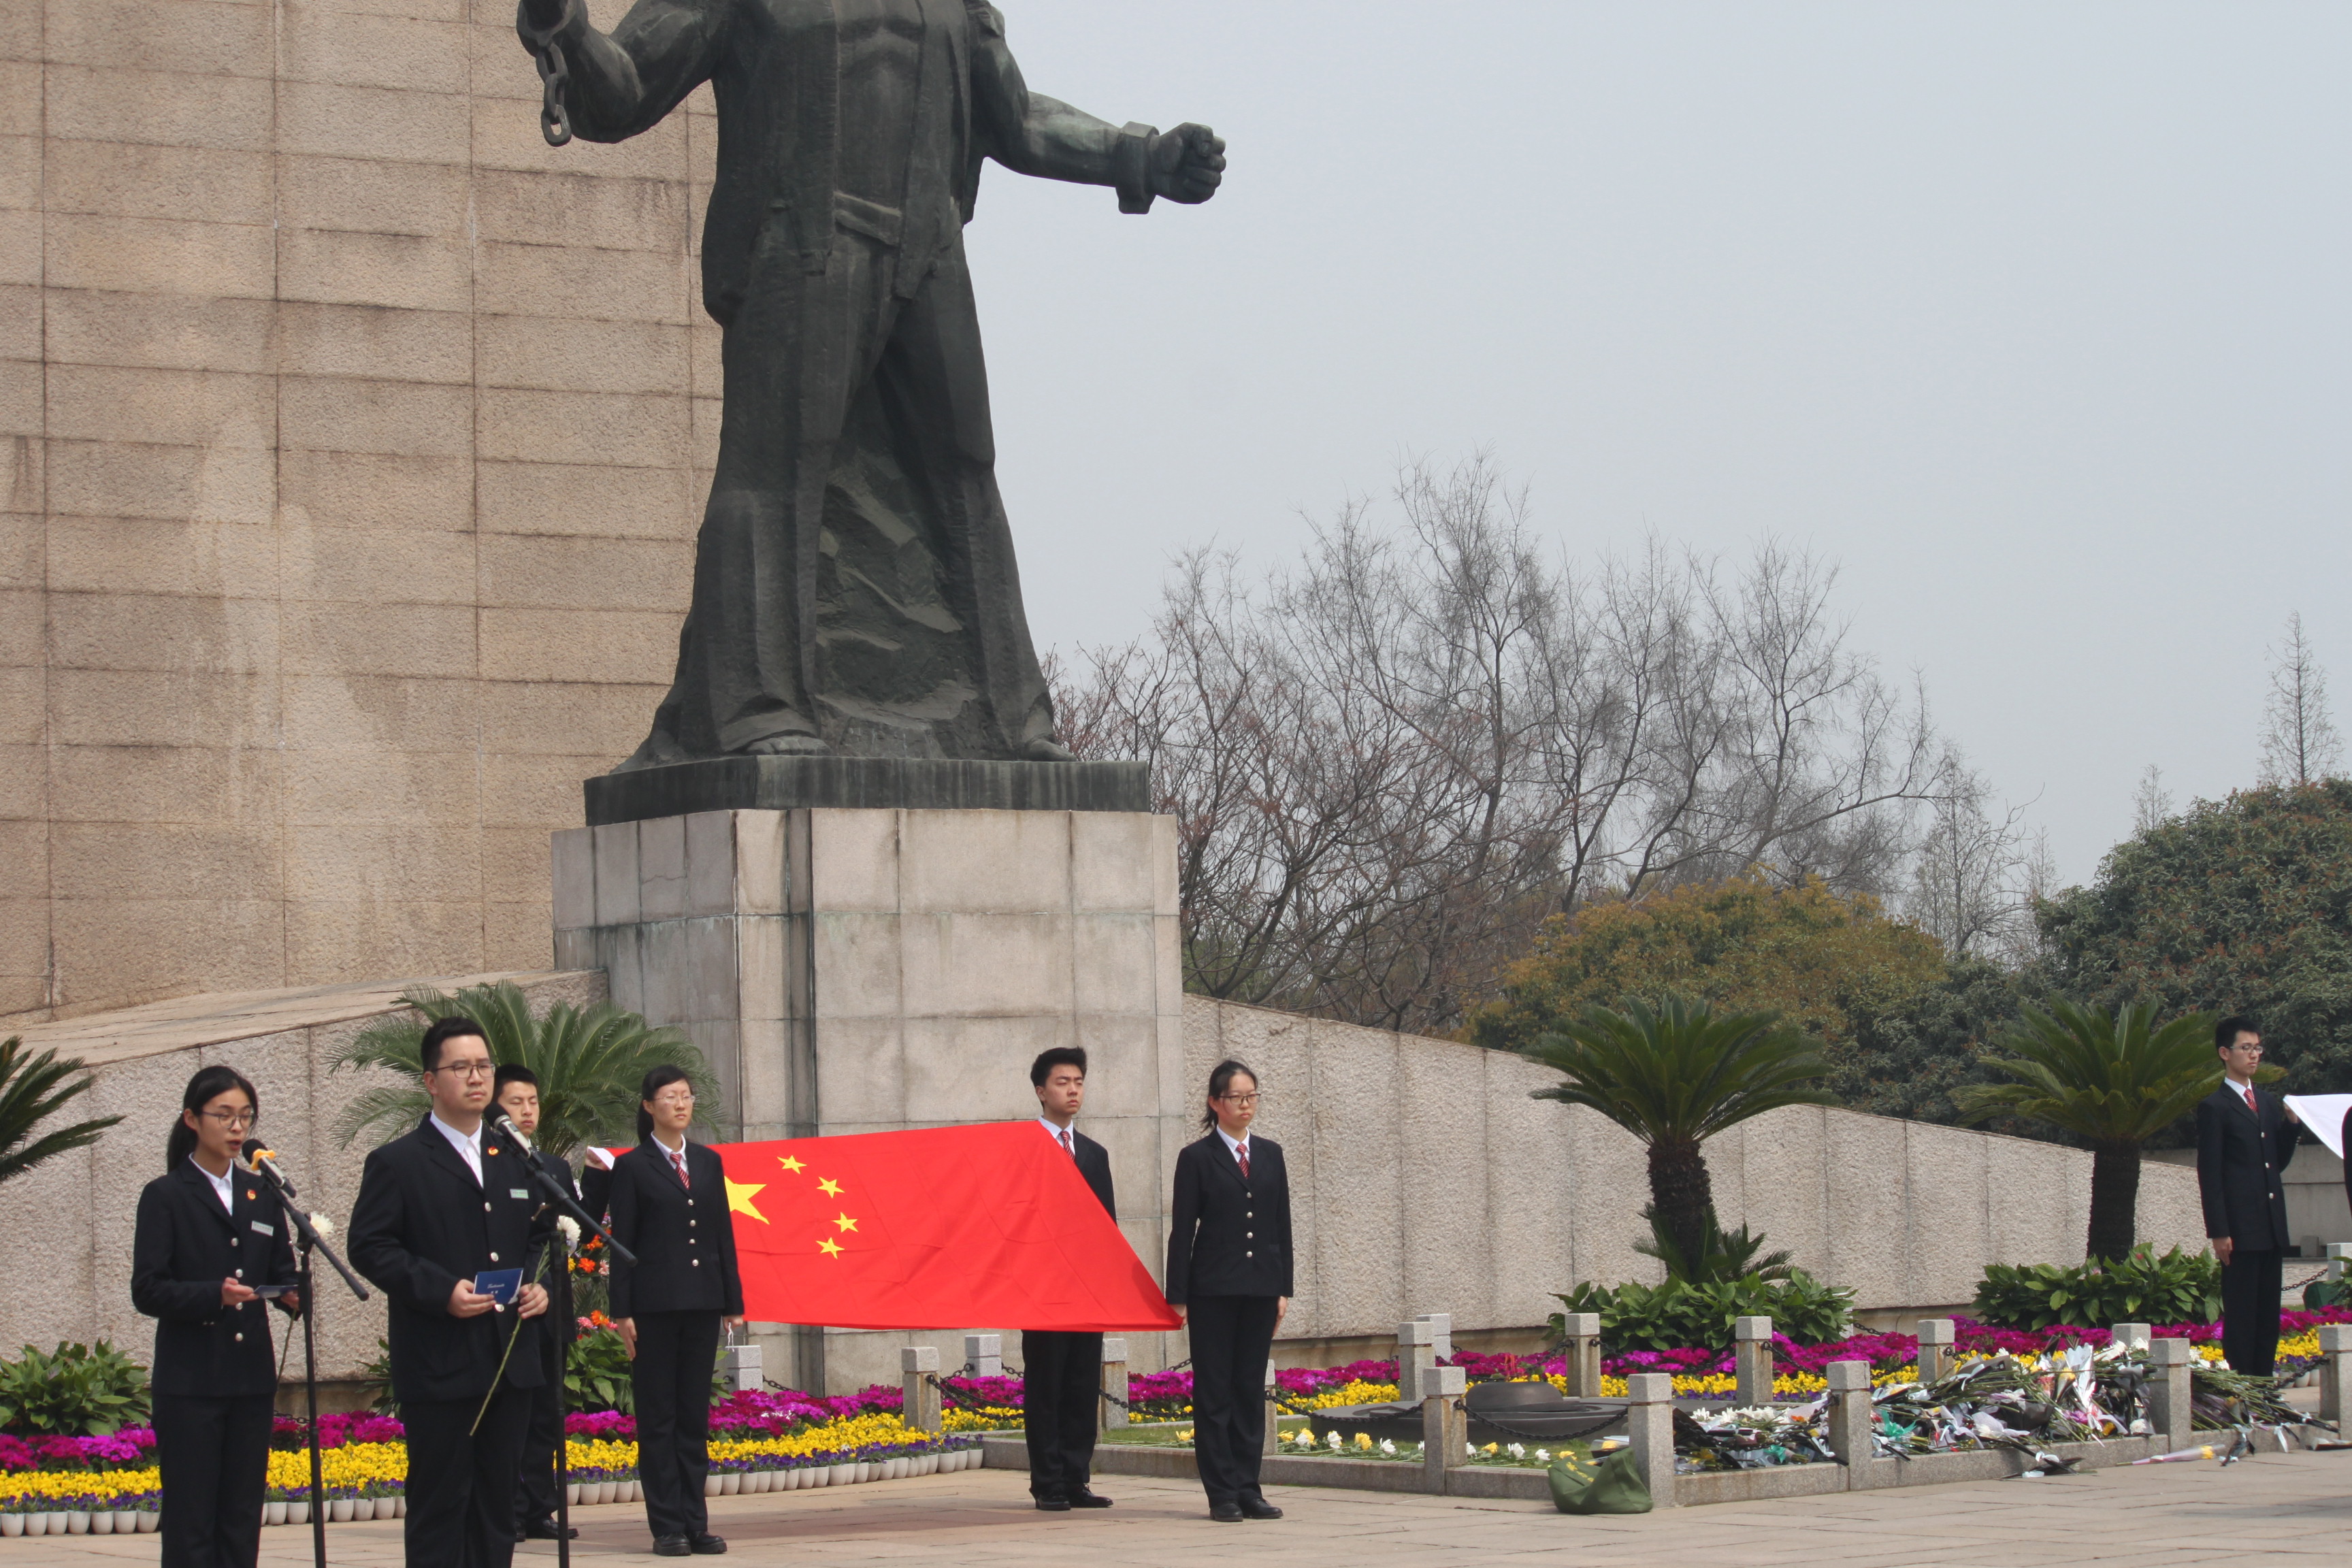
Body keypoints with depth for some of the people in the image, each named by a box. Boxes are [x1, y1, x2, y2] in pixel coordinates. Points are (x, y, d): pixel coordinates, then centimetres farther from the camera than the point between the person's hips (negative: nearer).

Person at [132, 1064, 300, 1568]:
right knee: (190, 1524, -6)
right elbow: (147, 1291, -8)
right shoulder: (165, 1197, -1)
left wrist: (293, 1294, -11)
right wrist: (214, 1295, -24)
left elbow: (280, 1273, 13)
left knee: (242, 1520, 4)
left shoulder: (261, 1196, 14)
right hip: (190, 1380, -5)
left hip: (251, 1378, 5)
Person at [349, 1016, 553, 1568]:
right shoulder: (397, 1164, -1)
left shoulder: (514, 1161, 17)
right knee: (438, 1505, -4)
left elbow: (540, 1236, 25)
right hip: (438, 1369, -6)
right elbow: (368, 1247, -8)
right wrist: (441, 1291, -19)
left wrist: (540, 1285, 3)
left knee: (498, 1502, 8)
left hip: (510, 1362, 6)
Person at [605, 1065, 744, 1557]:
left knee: (696, 1415, 7)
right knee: (658, 1418, 0)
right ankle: (667, 1527, 2)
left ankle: (695, 1523, 11)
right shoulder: (633, 1167, 0)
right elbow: (622, 1241, -3)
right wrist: (622, 1313, -9)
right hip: (655, 1306, -4)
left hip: (702, 1303, 4)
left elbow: (724, 1234, 13)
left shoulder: (709, 1162, 12)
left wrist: (734, 1303, 8)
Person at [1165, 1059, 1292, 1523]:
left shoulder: (1270, 1154, 12)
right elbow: (1182, 1229, -3)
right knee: (1214, 1390, -2)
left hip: (1260, 1288, 4)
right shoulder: (1197, 1158, -1)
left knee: (1251, 1388, 6)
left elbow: (1282, 1224, 12)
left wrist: (1283, 1288, 6)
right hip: (1213, 1288, -4)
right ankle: (1222, 1493, 0)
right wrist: (1178, 1295, -8)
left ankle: (1248, 1489, 10)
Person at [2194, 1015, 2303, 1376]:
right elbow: (2209, 1174, -8)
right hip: (2241, 1228, -7)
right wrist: (2219, 1232, -13)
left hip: (2272, 1225, 7)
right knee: (2241, 1316, -6)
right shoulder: (2214, 1107, -4)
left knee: (2268, 1316, 8)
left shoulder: (2270, 1103, 18)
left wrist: (2292, 1124, 4)